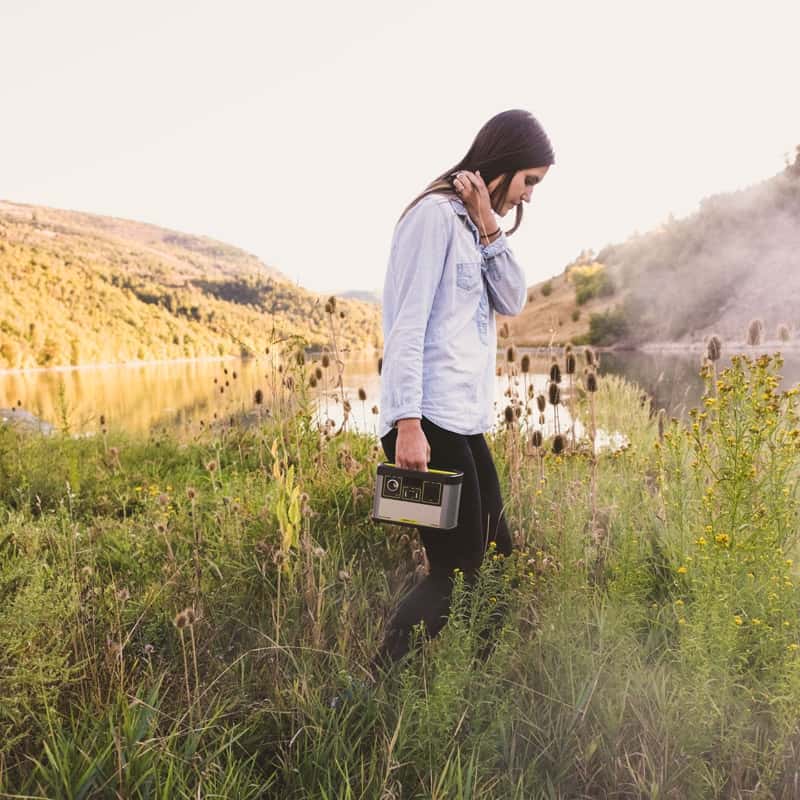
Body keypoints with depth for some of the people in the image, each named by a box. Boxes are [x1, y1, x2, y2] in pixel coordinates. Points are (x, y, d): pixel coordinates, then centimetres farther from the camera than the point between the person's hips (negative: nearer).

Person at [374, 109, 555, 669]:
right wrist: (408, 423, -21)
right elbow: (405, 324, -16)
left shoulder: (474, 223, 20)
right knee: (455, 575, -5)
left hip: (465, 422, 10)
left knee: (496, 560, 13)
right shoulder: (436, 214, -8)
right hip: (430, 422, -10)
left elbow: (513, 302, 9)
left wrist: (489, 229, -1)